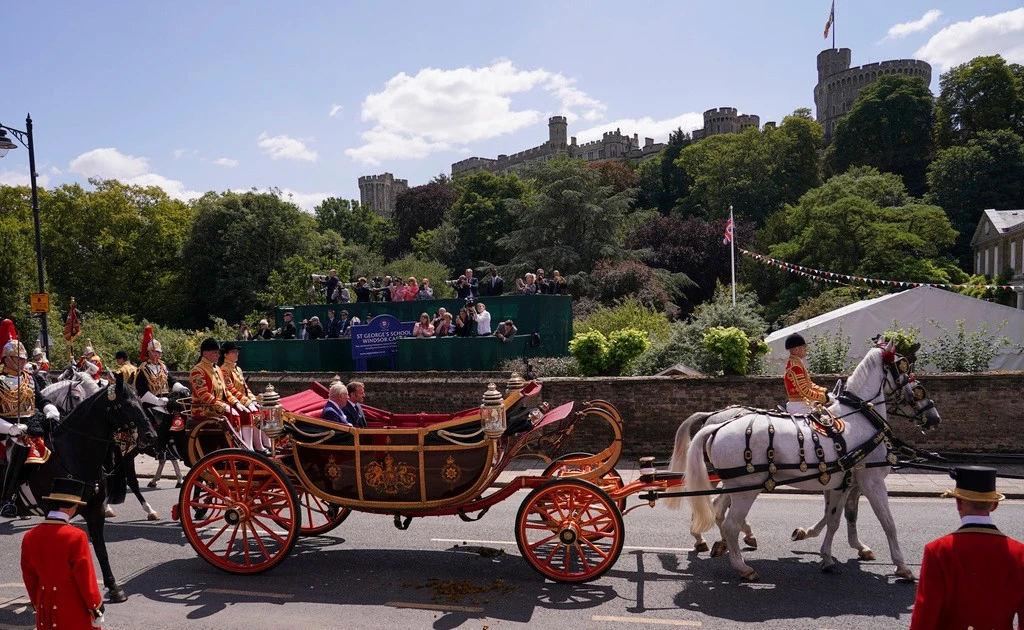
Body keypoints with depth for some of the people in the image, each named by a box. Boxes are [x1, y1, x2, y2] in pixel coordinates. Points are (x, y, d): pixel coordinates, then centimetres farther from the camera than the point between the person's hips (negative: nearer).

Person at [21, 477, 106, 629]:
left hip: (45, 611, 6)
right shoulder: (76, 537, -21)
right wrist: (96, 608, -5)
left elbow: (29, 577, 8)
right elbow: (86, 578, -16)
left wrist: (37, 605, 21)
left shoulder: (29, 537, -3)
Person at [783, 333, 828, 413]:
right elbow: (804, 391, -22)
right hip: (798, 406, -10)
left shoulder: (797, 363, 14)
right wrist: (823, 397, -16)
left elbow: (809, 385, 19)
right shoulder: (795, 367, -20)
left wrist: (825, 391, 10)